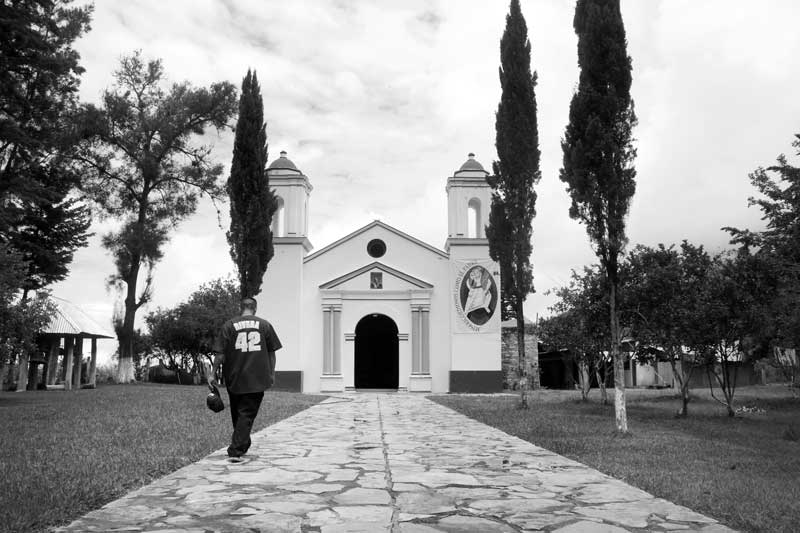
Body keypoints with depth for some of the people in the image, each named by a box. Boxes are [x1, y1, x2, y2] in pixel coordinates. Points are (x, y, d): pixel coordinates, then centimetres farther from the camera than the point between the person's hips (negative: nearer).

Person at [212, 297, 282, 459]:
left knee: (237, 413, 18)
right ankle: (236, 449, -3)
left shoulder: (229, 325, 0)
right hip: (257, 379, -1)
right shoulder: (265, 325, 3)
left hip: (234, 378, 1)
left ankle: (243, 445, 30)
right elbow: (272, 353, 5)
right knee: (247, 413, 4)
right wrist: (271, 374, 13)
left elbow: (220, 354, -3)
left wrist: (214, 372, 5)